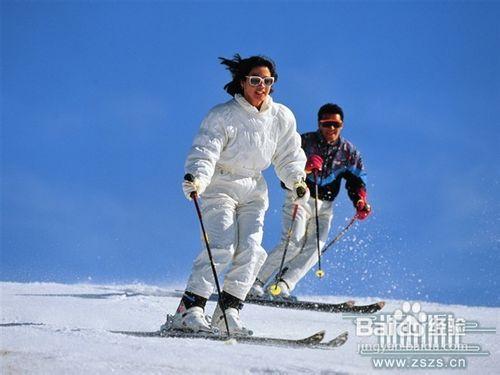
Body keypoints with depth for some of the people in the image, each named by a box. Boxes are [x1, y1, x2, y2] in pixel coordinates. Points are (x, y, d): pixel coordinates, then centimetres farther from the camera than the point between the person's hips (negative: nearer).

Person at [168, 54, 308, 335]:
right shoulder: (222, 116, -12)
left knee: (250, 248, -14)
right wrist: (197, 179, -36)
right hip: (221, 186, -5)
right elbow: (205, 152, -18)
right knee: (222, 246, -20)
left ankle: (228, 311, -9)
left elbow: (289, 156, 11)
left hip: (254, 190, 5)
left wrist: (297, 181, -6)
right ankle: (189, 310, -20)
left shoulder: (282, 118, 2)